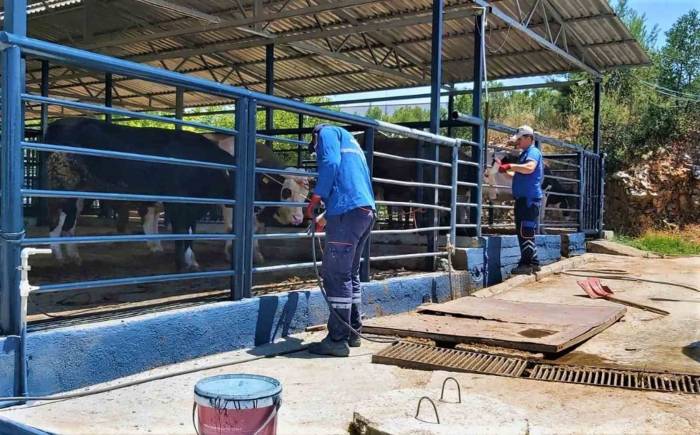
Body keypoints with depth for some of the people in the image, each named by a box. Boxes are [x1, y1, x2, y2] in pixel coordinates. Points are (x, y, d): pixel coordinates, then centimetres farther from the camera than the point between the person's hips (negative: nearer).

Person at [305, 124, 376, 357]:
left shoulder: (327, 132, 10)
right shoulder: (350, 143, 34)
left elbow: (331, 164, -10)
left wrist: (314, 201, -7)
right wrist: (326, 217, 40)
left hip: (348, 211, -9)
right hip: (366, 210, 9)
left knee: (336, 275, -7)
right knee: (350, 274, 16)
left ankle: (338, 340, -7)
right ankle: (353, 332, 21)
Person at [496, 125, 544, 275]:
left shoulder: (533, 152, -8)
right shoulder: (525, 153, 23)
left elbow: (529, 168, -30)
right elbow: (519, 176, 30)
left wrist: (510, 166, -28)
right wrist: (504, 169, 20)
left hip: (529, 199, -10)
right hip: (524, 199, 10)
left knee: (525, 232, -11)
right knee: (525, 232, 13)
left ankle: (526, 264, -9)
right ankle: (533, 263, 19)